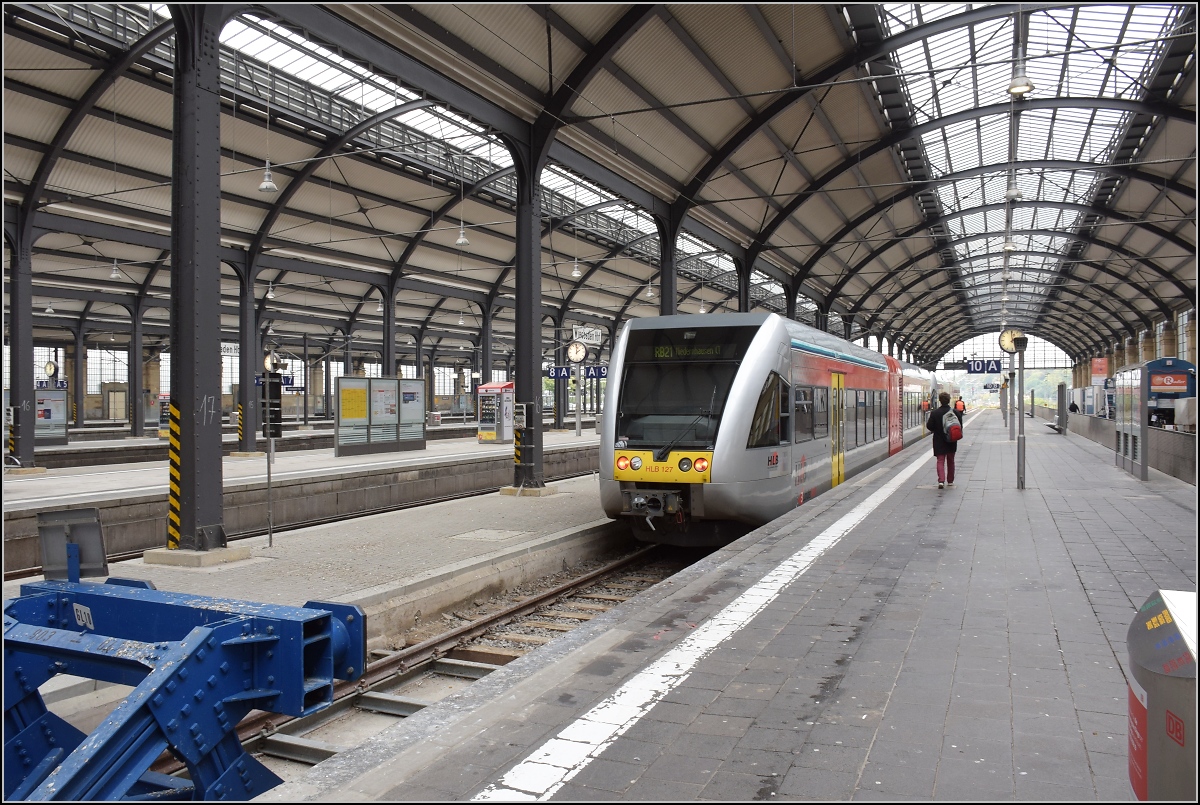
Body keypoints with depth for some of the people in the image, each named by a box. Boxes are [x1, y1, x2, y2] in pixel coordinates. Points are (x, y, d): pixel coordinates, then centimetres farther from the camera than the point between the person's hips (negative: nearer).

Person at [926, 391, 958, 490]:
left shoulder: (935, 413, -12)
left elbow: (929, 427, -10)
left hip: (939, 442, -2)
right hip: (951, 442, 2)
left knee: (940, 461, 1)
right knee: (950, 461, 17)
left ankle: (941, 480, -18)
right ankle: (950, 481, 28)